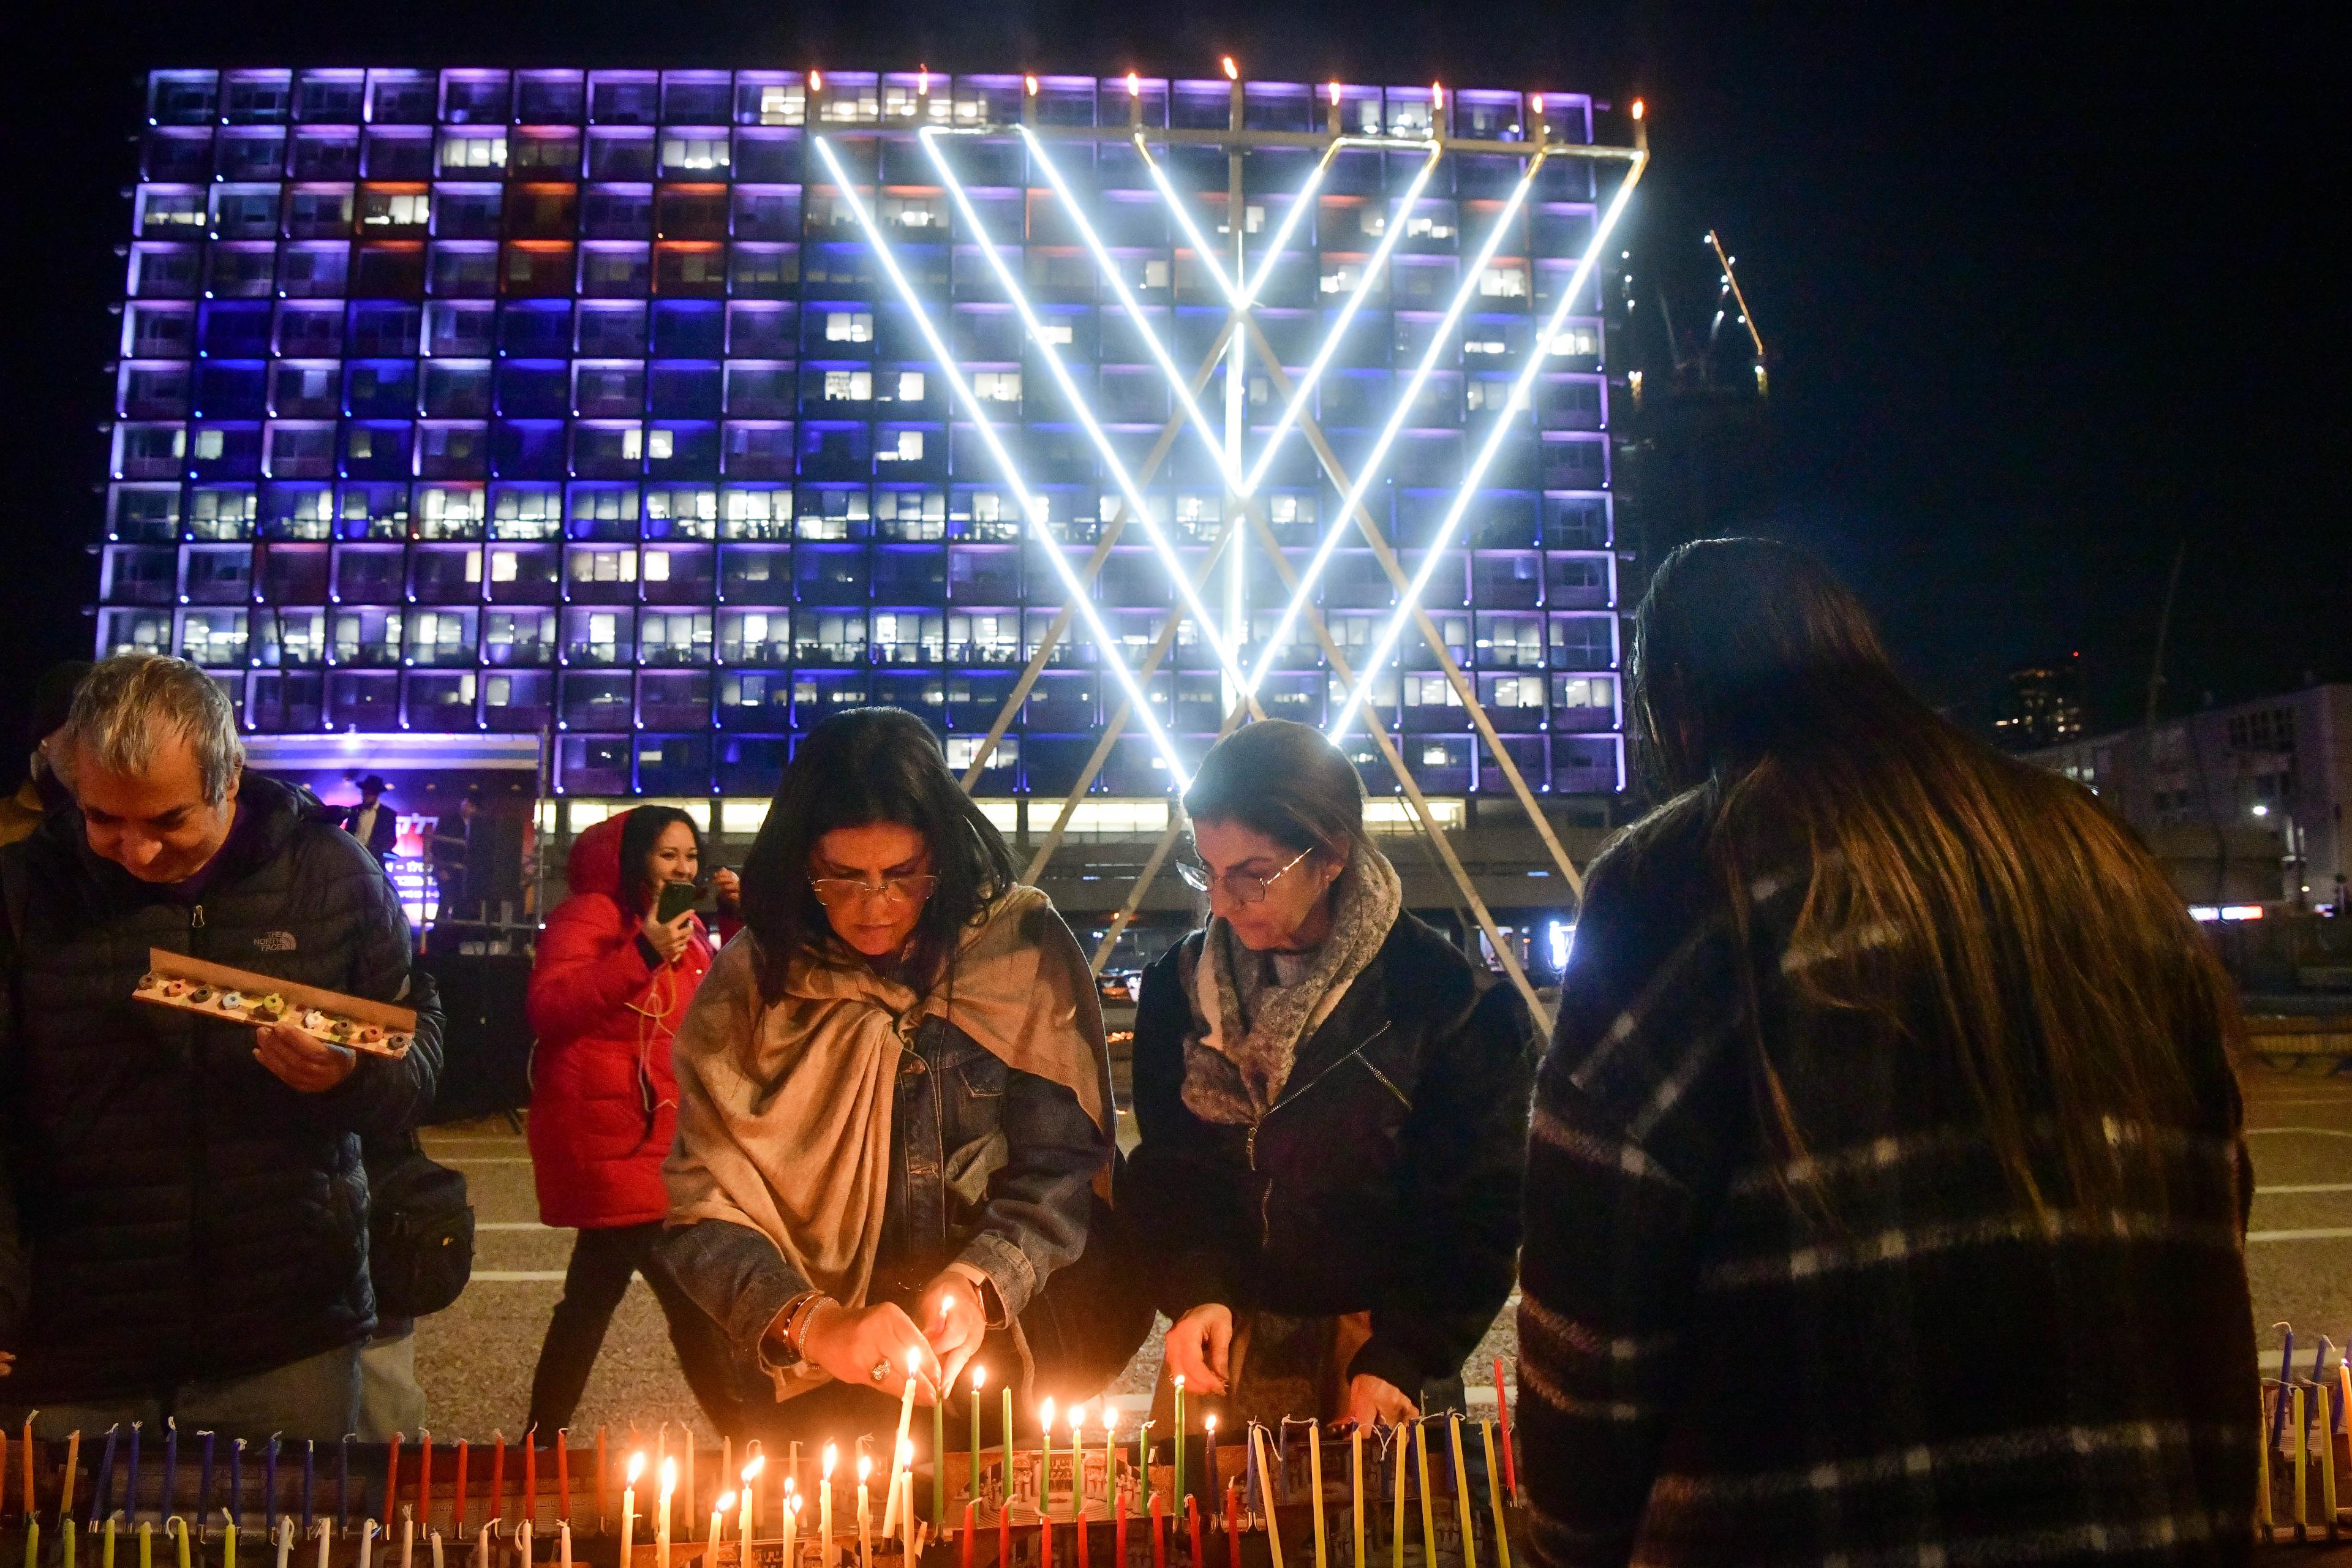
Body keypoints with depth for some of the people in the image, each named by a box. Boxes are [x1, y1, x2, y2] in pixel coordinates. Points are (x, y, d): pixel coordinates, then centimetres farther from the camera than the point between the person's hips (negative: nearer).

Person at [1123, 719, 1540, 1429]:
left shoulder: (1445, 998, -15)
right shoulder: (1181, 985, -3)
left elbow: (1476, 1213, -9)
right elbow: (1168, 1171, 4)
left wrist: (1398, 1361, -15)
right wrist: (1196, 1290, -12)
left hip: (1380, 1348, -3)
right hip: (1225, 1340, 3)